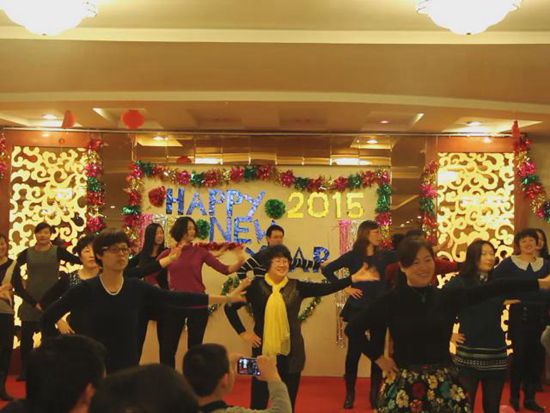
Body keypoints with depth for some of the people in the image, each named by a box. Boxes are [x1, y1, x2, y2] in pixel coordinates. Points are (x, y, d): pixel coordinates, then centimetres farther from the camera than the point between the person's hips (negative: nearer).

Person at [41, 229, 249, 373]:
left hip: (129, 368, 2)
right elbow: (48, 318, 0)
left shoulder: (137, 287, 0)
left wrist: (227, 298, -7)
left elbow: (178, 298, -4)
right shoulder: (86, 289, -7)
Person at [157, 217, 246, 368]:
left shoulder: (200, 251, 2)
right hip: (174, 306, 0)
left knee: (195, 348, 9)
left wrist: (239, 262, -22)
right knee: (168, 348, 3)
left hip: (198, 306, 0)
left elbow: (224, 269, -5)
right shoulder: (167, 253, 2)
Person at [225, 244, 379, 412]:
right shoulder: (256, 286, -3)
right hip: (264, 351, -1)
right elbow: (230, 307, 1)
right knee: (259, 399, 7)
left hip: (290, 352, 2)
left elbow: (326, 288, -8)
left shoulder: (296, 286, 1)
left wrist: (353, 278, -17)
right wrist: (243, 333, -3)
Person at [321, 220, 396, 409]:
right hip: (358, 309, -3)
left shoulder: (384, 256, 4)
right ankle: (350, 393, 15)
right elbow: (327, 270, -4)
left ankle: (375, 394, 19)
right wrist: (346, 287, -8)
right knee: (354, 351, 2)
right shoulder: (353, 256, -4)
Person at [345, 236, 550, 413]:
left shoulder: (448, 297, 2)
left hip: (443, 385, 3)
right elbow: (353, 329, -3)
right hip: (404, 387, -2)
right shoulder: (391, 300, -6)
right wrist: (378, 358, -4)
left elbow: (493, 289, -4)